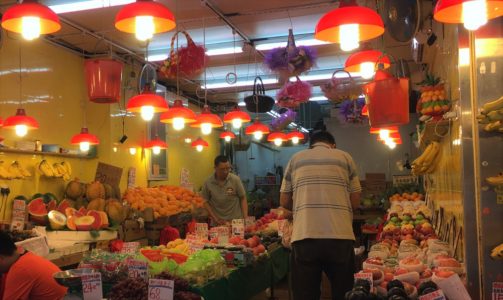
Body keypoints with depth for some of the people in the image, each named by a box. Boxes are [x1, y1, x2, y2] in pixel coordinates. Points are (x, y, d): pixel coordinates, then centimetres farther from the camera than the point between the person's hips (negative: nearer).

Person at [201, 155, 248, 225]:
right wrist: (215, 219, -4)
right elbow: (205, 202, 1)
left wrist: (245, 218, -9)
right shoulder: (208, 182, -8)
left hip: (236, 220, 0)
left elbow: (243, 198, -2)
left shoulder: (235, 179, -10)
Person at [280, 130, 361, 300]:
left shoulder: (296, 159, 13)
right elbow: (355, 201, 9)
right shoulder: (344, 157, 11)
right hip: (340, 236, 0)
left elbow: (284, 202, 13)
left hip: (304, 236, 1)